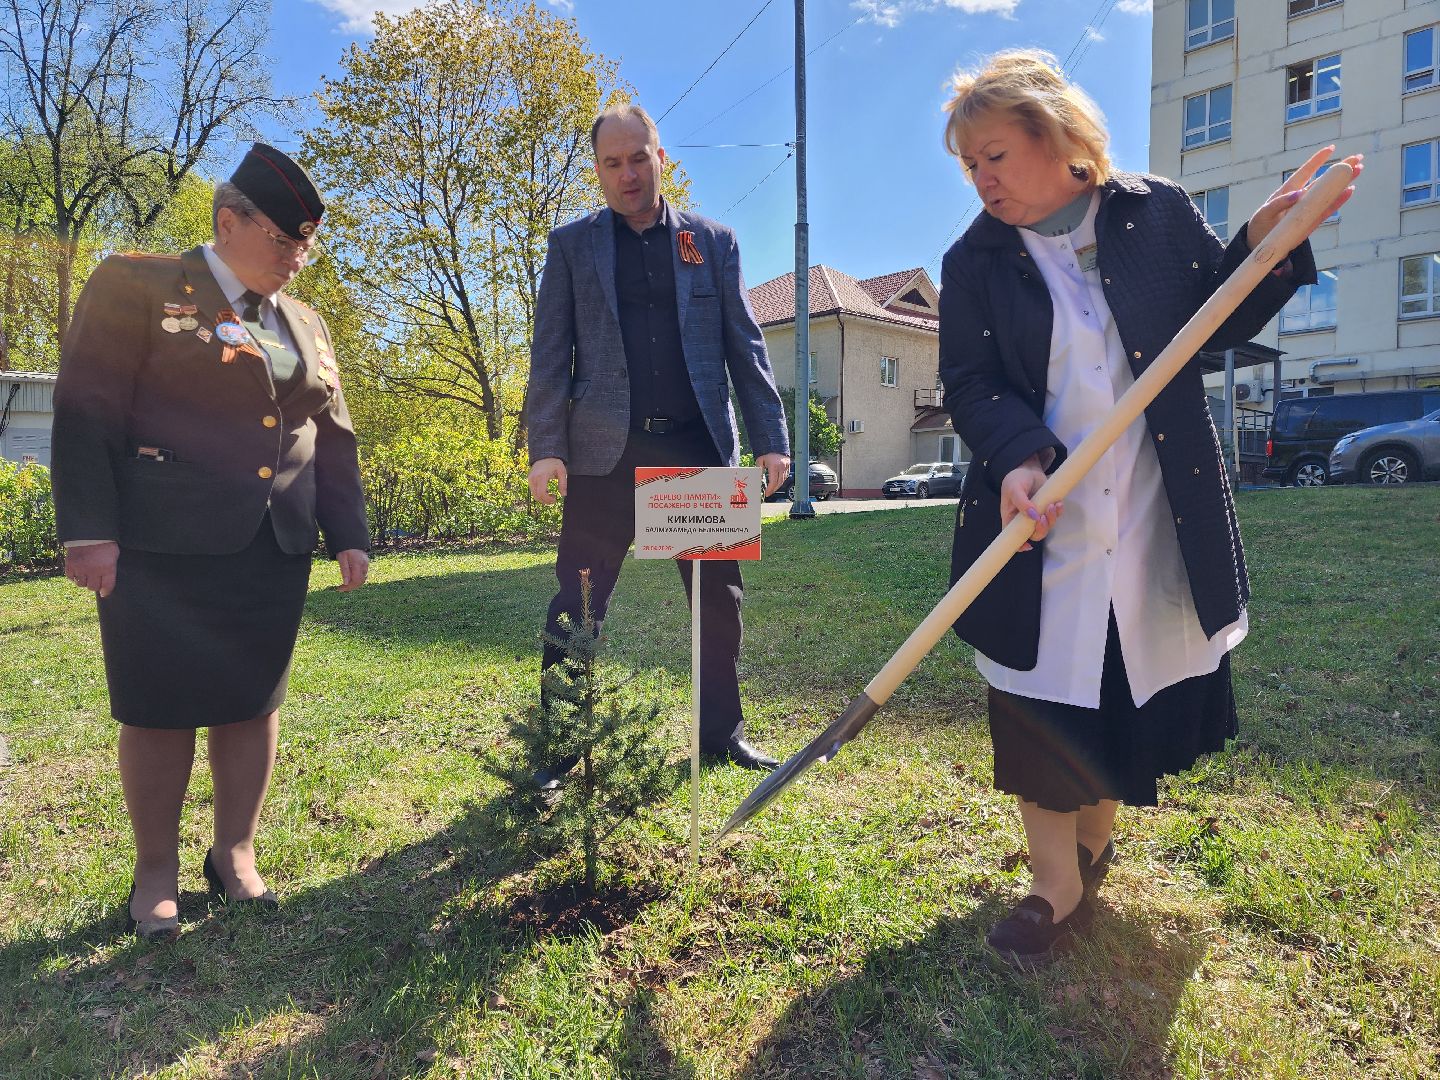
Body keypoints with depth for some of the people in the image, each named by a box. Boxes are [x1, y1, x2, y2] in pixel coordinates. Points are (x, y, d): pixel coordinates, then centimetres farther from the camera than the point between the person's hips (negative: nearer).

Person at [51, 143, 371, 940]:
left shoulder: (304, 325, 16)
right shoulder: (134, 288, 0)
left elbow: (333, 439, 16)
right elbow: (86, 415, -6)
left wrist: (348, 533, 9)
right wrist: (89, 530, -13)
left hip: (275, 548, 5)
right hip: (165, 546, -4)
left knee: (253, 703, 9)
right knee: (159, 707, 4)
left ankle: (235, 854, 25)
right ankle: (155, 869, 21)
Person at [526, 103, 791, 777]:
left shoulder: (712, 241, 12)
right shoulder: (572, 245, 10)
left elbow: (745, 346, 8)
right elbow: (550, 355, 3)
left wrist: (770, 438, 0)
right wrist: (546, 448, -7)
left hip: (700, 447, 2)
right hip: (606, 451, -1)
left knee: (719, 600, 8)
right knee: (577, 607, 0)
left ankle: (722, 735, 25)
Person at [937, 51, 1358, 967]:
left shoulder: (1159, 212, 3)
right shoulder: (974, 263, 1)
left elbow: (1217, 323, 8)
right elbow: (970, 383, -7)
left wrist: (1267, 239, -9)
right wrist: (1017, 457, -24)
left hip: (1159, 525, 2)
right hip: (1040, 527, -1)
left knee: (1149, 696, 13)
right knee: (1041, 709, 2)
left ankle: (1095, 839, 39)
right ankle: (1058, 892, 21)